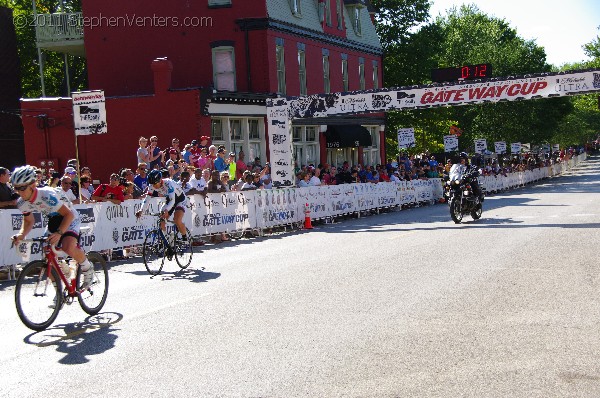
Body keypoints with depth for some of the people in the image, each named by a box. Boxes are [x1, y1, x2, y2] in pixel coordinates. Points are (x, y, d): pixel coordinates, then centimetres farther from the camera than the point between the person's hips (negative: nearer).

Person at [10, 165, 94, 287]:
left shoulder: (47, 196, -35)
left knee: (68, 247, -33)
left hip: (69, 218, -7)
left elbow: (69, 214, -34)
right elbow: (29, 221, 4)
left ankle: (87, 268, -4)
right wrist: (21, 234, -16)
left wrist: (59, 233, -47)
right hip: (53, 220, 7)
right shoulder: (22, 203, -14)